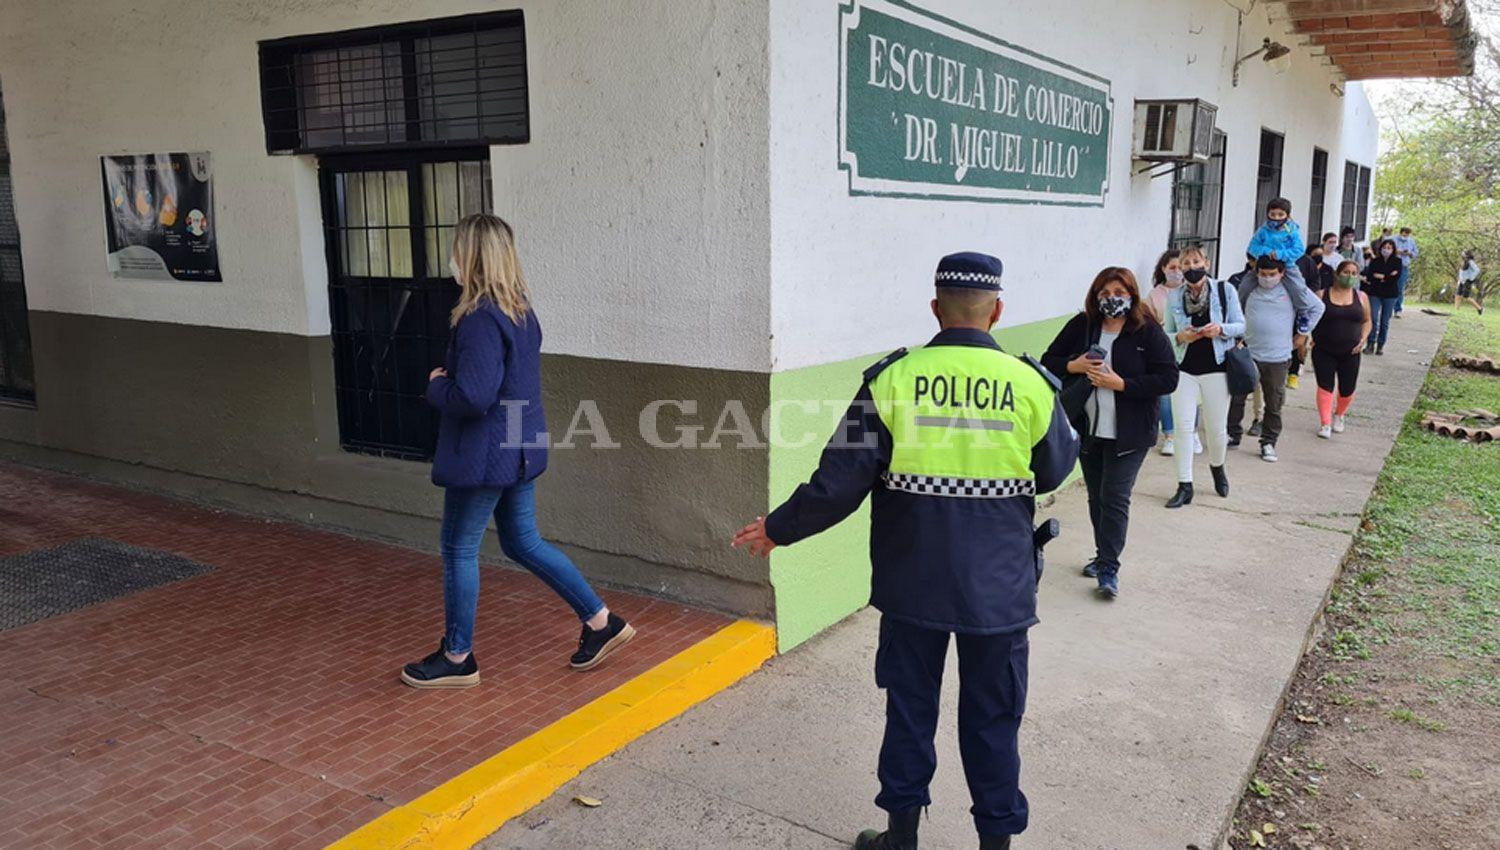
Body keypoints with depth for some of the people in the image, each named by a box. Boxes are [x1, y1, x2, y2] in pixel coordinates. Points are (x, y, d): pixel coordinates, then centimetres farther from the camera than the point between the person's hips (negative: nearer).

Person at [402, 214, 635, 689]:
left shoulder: (481, 320, -22)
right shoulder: (521, 310, 8)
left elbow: (472, 398, -28)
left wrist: (436, 385, -9)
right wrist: (449, 379, 9)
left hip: (484, 456, -9)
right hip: (520, 449, 9)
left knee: (459, 550, 7)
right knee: (523, 543, 19)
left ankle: (457, 660, 21)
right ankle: (602, 623, 20)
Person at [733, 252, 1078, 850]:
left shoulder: (892, 378, -11)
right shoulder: (1031, 383, -9)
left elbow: (840, 482, -12)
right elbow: (1055, 471, 6)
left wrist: (779, 530, 2)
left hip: (913, 583, 0)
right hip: (999, 587, 0)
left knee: (910, 708, 17)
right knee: (992, 717, 15)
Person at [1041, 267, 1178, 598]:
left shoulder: (1149, 332, -9)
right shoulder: (1081, 326, 0)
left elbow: (1168, 379, -12)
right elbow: (1049, 361, 6)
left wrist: (1121, 383, -21)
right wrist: (1074, 365, -15)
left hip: (1128, 433, -4)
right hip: (1088, 430, 4)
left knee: (1115, 498, -6)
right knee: (1096, 497, 16)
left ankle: (1109, 568, 2)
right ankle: (1104, 556, 31)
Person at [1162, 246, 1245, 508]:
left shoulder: (1224, 290, 0)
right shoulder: (1174, 297, 4)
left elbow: (1240, 325, 2)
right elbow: (1166, 334, 9)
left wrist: (1220, 329, -17)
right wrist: (1180, 337, -13)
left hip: (1215, 368, -1)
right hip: (1184, 369, 1)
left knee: (1217, 429, 7)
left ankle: (1217, 467, 39)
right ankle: (1185, 486, 5)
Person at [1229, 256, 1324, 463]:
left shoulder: (1292, 289, -3)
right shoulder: (1248, 287, 2)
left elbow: (1317, 307, 9)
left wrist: (1302, 333, 8)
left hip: (1277, 358, -1)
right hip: (1247, 354, 1)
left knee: (1274, 403, 6)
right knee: (1236, 396, 3)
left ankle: (1268, 442, 17)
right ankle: (1231, 434, 18)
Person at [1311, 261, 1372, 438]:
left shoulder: (1361, 297, 6)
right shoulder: (1321, 295, -2)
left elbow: (1367, 321, 16)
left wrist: (1363, 339, 1)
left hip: (1350, 353, 2)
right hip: (1324, 351, -2)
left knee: (1347, 390, 7)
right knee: (1325, 386, -9)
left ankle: (1339, 415, 33)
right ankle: (1325, 423, -3)